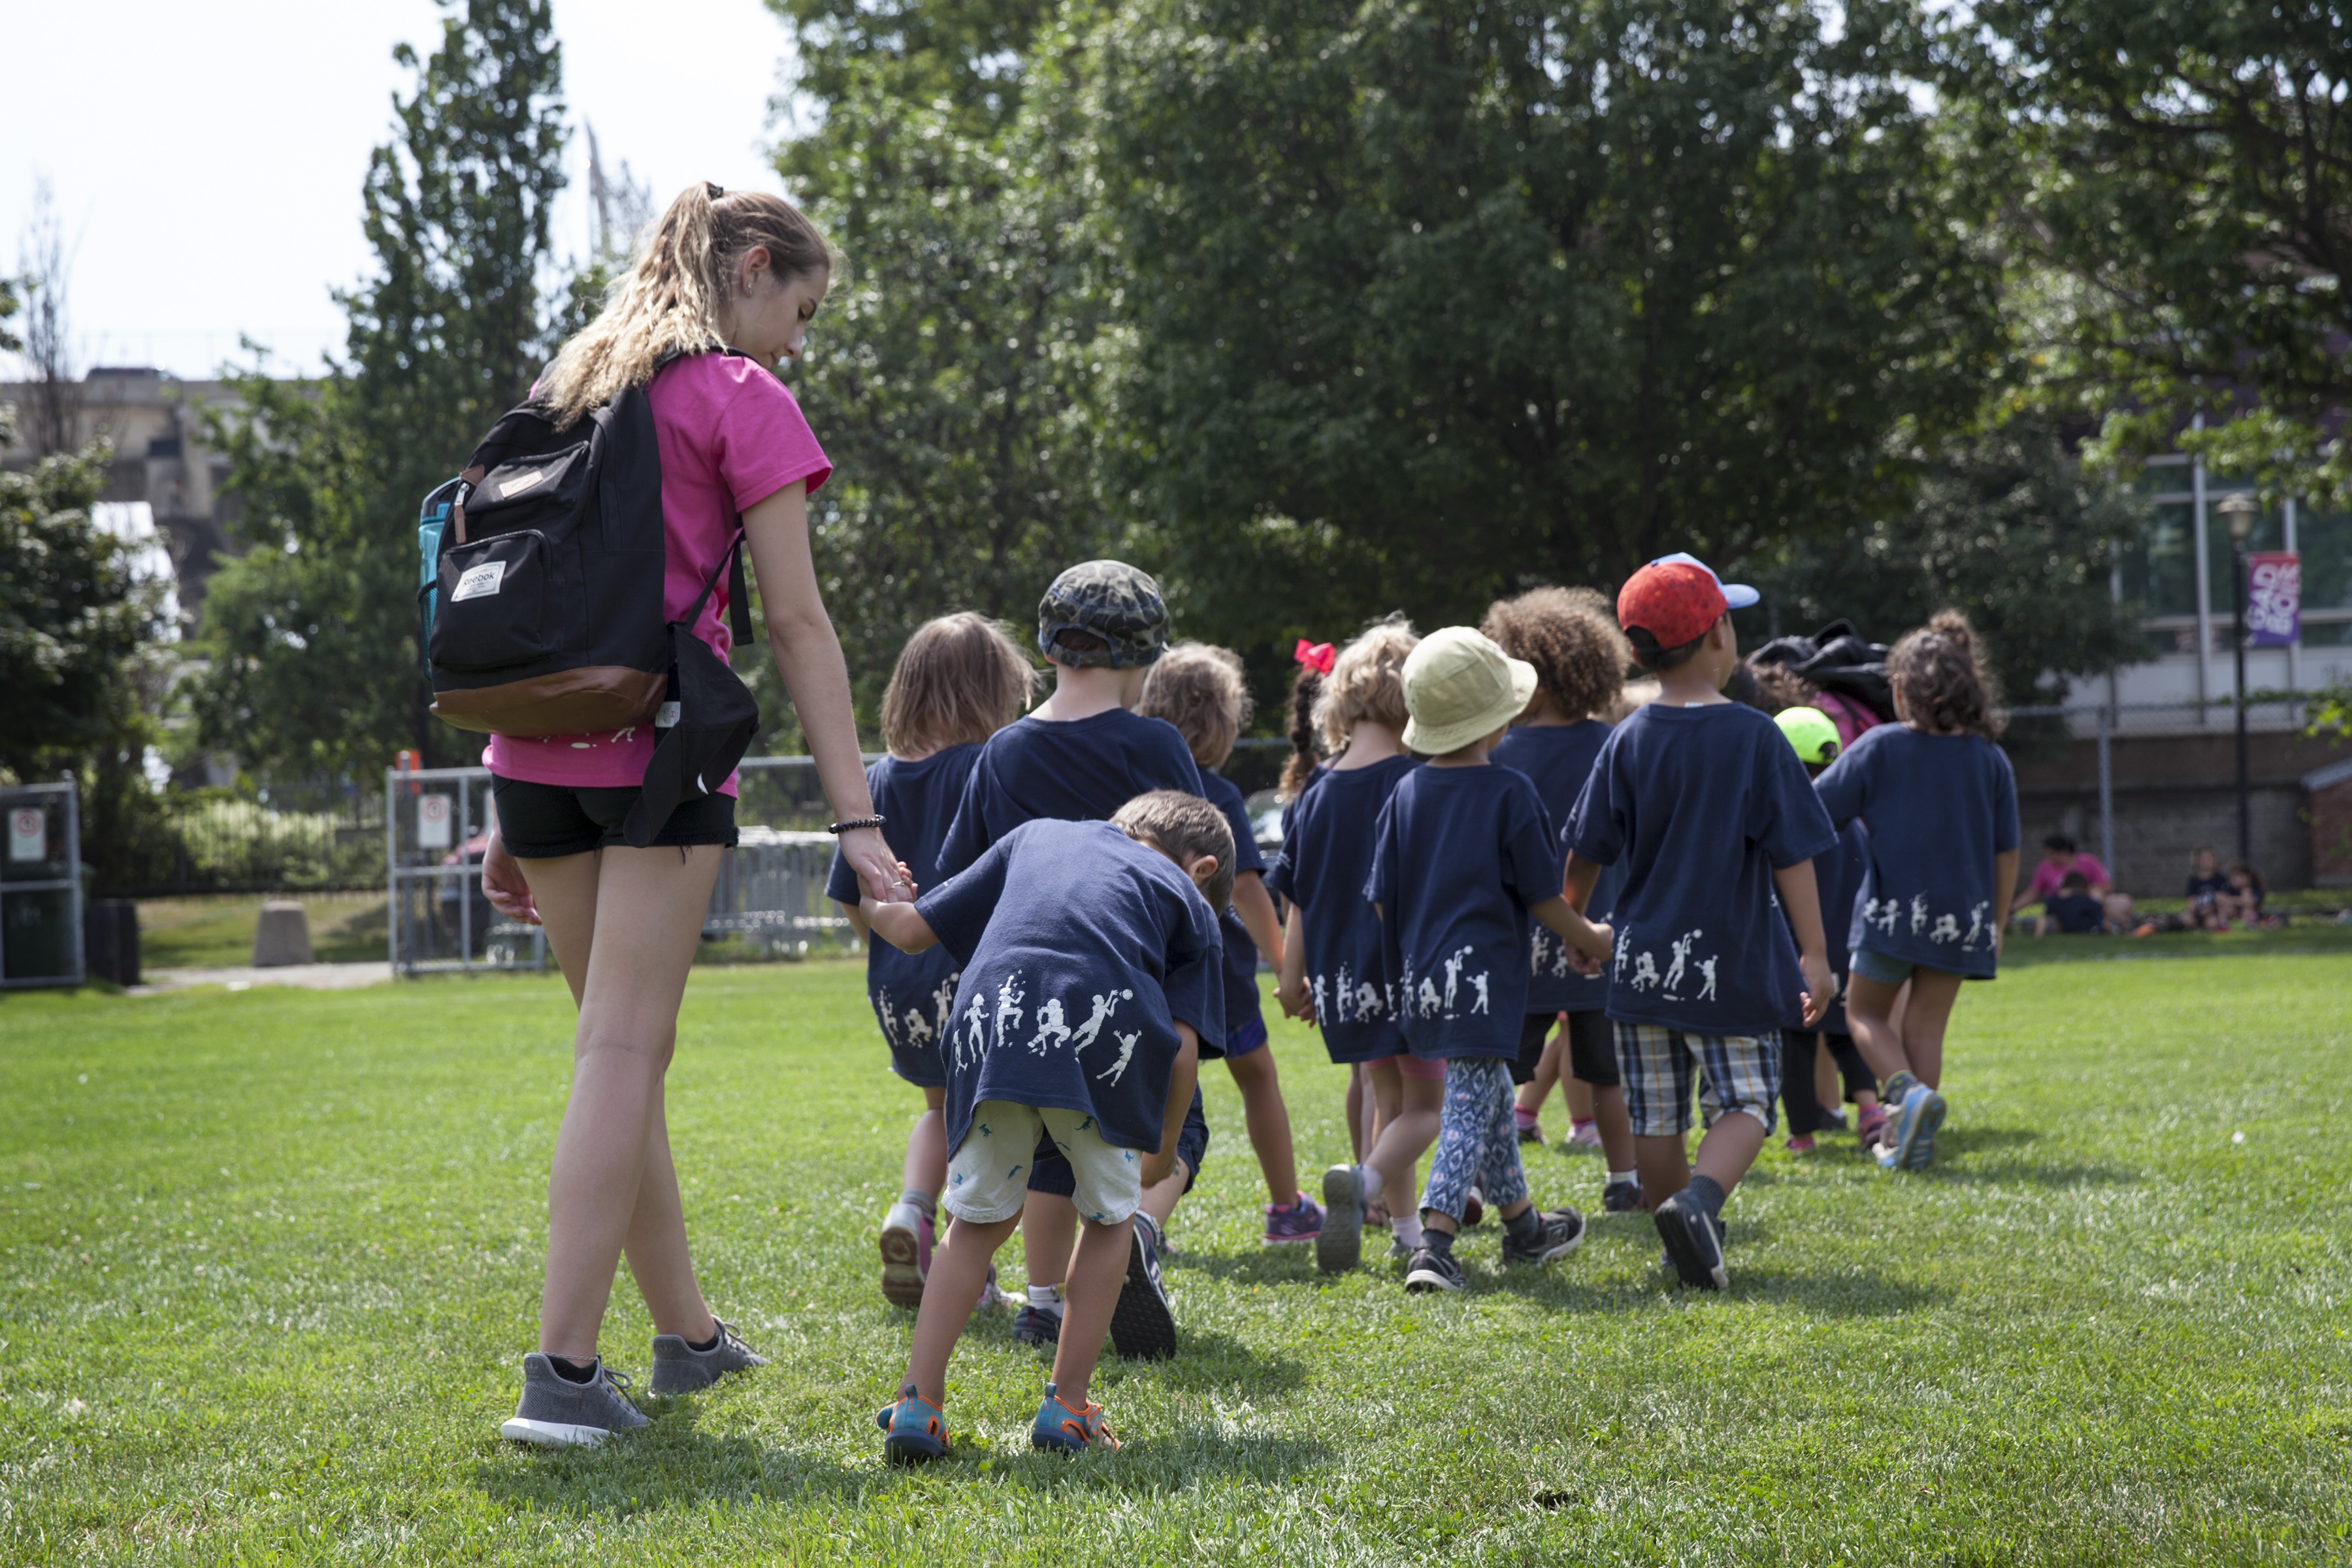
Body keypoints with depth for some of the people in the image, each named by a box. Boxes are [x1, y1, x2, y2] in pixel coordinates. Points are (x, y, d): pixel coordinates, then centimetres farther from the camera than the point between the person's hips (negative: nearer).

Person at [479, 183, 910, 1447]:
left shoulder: (570, 390, 19)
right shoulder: (742, 400, -1)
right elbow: (796, 621, -7)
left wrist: (514, 823, 19)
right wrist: (857, 817, -9)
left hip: (535, 749, 7)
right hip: (655, 744, -7)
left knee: (625, 1046, 16)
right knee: (622, 1051, -7)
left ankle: (687, 1334, 27)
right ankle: (562, 1372, -12)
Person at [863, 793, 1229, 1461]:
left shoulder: (1037, 833, 34)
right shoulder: (1189, 898, 27)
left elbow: (911, 930, 31)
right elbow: (1182, 1048, 14)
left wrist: (871, 904, 54)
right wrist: (1163, 1155, 29)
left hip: (993, 1013, 2)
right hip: (1106, 1026, -2)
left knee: (979, 1220, 20)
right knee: (1109, 1218, 21)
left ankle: (917, 1401, 14)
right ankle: (1067, 1406, 19)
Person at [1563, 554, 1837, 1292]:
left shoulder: (1628, 741, 0)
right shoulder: (1755, 738, -7)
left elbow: (1587, 851, 4)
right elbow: (1791, 855, -8)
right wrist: (1814, 954, -3)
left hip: (1644, 962, 3)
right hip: (1732, 965, -3)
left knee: (1657, 1117, 11)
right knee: (1745, 1103, 3)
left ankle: (1689, 1248, 17)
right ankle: (1697, 1200, -23)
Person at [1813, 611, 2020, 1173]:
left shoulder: (1881, 747, -8)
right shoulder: (1990, 760, 2)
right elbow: (2006, 854, 5)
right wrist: (1997, 924, 14)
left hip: (1893, 908, -3)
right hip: (1962, 916, 3)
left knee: (1866, 1013, 13)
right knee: (1927, 1027, 11)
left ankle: (1907, 1088, -14)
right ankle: (1911, 1139, 8)